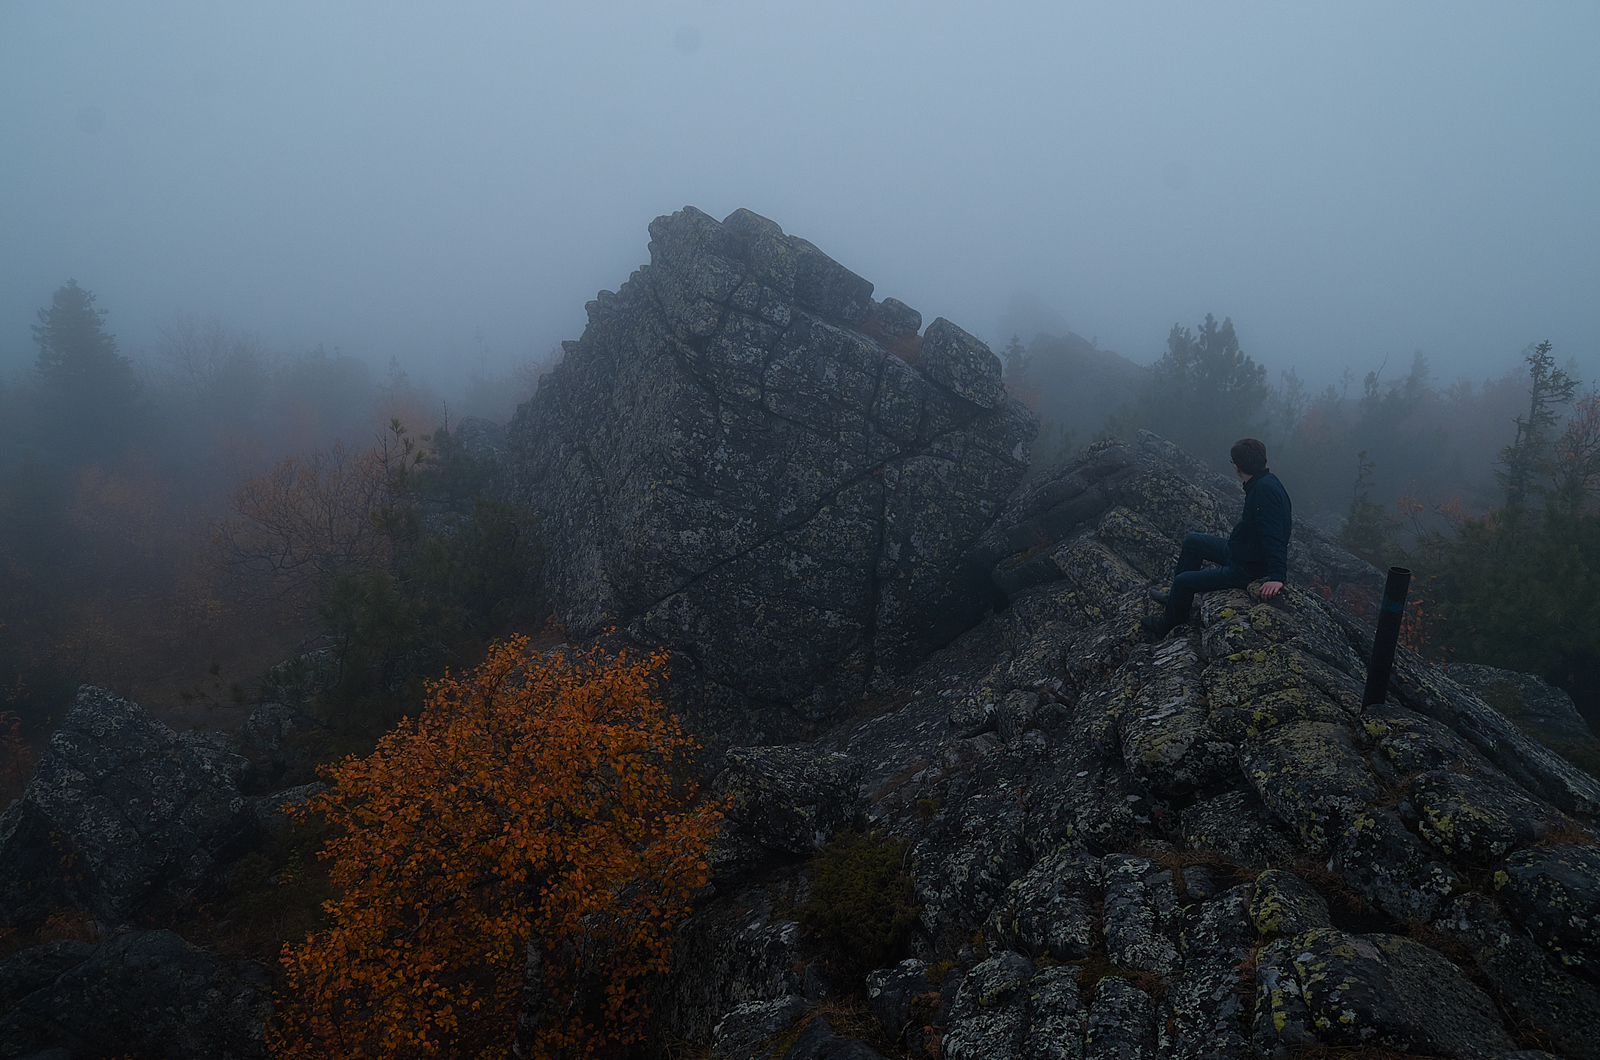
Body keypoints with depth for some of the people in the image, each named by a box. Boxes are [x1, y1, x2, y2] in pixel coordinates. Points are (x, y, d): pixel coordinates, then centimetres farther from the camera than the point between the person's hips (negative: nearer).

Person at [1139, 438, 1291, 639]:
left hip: (1248, 568, -10)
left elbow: (1274, 536, -35)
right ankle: (1176, 596, 33)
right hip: (1242, 553, 10)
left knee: (1183, 581, -3)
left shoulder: (1266, 489, -30)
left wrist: (1277, 576, -41)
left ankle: (1168, 626, 24)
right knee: (1192, 541, 20)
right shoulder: (1261, 483, 2)